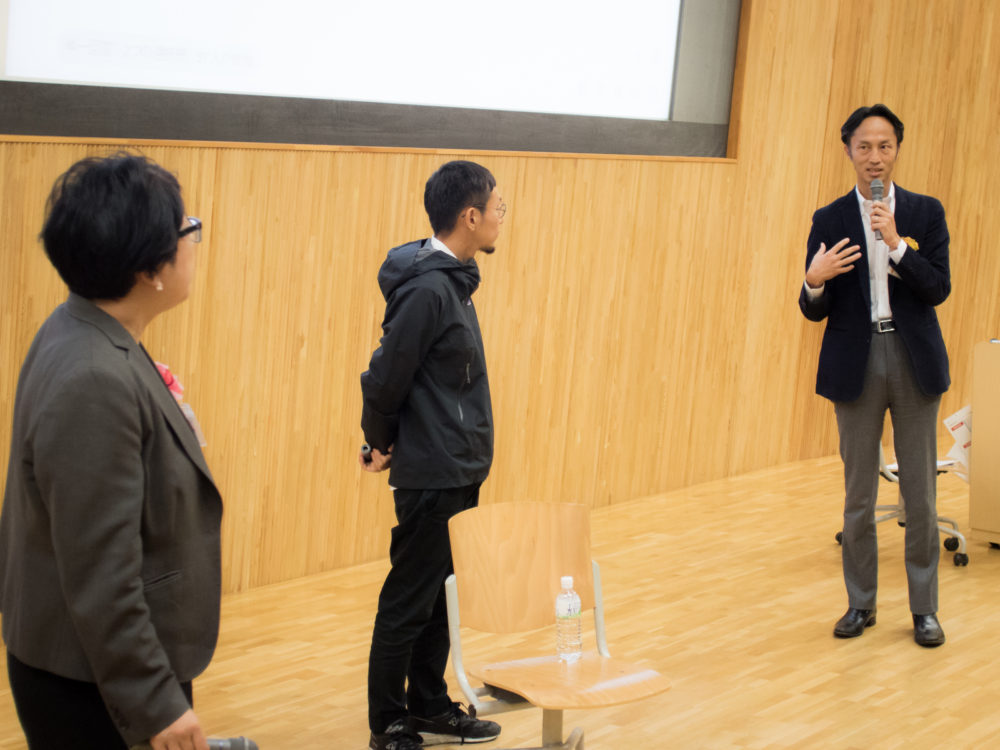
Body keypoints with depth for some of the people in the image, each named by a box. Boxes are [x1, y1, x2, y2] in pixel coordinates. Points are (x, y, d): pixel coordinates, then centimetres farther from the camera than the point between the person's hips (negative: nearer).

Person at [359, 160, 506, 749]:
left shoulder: (452, 280, 10)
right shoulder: (428, 290, -20)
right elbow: (386, 377, -18)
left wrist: (389, 440, 13)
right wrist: (382, 443, -3)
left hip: (458, 473, 9)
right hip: (431, 474, -9)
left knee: (441, 595, 17)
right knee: (409, 602, 2)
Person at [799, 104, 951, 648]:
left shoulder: (926, 213, 4)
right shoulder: (829, 221, 3)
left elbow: (939, 288, -7)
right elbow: (815, 311, 0)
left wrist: (896, 243, -19)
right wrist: (814, 281, -23)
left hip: (914, 361, 0)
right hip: (856, 364, 0)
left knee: (920, 494, 4)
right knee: (858, 495, 7)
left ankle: (924, 608, 14)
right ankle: (861, 603, 20)